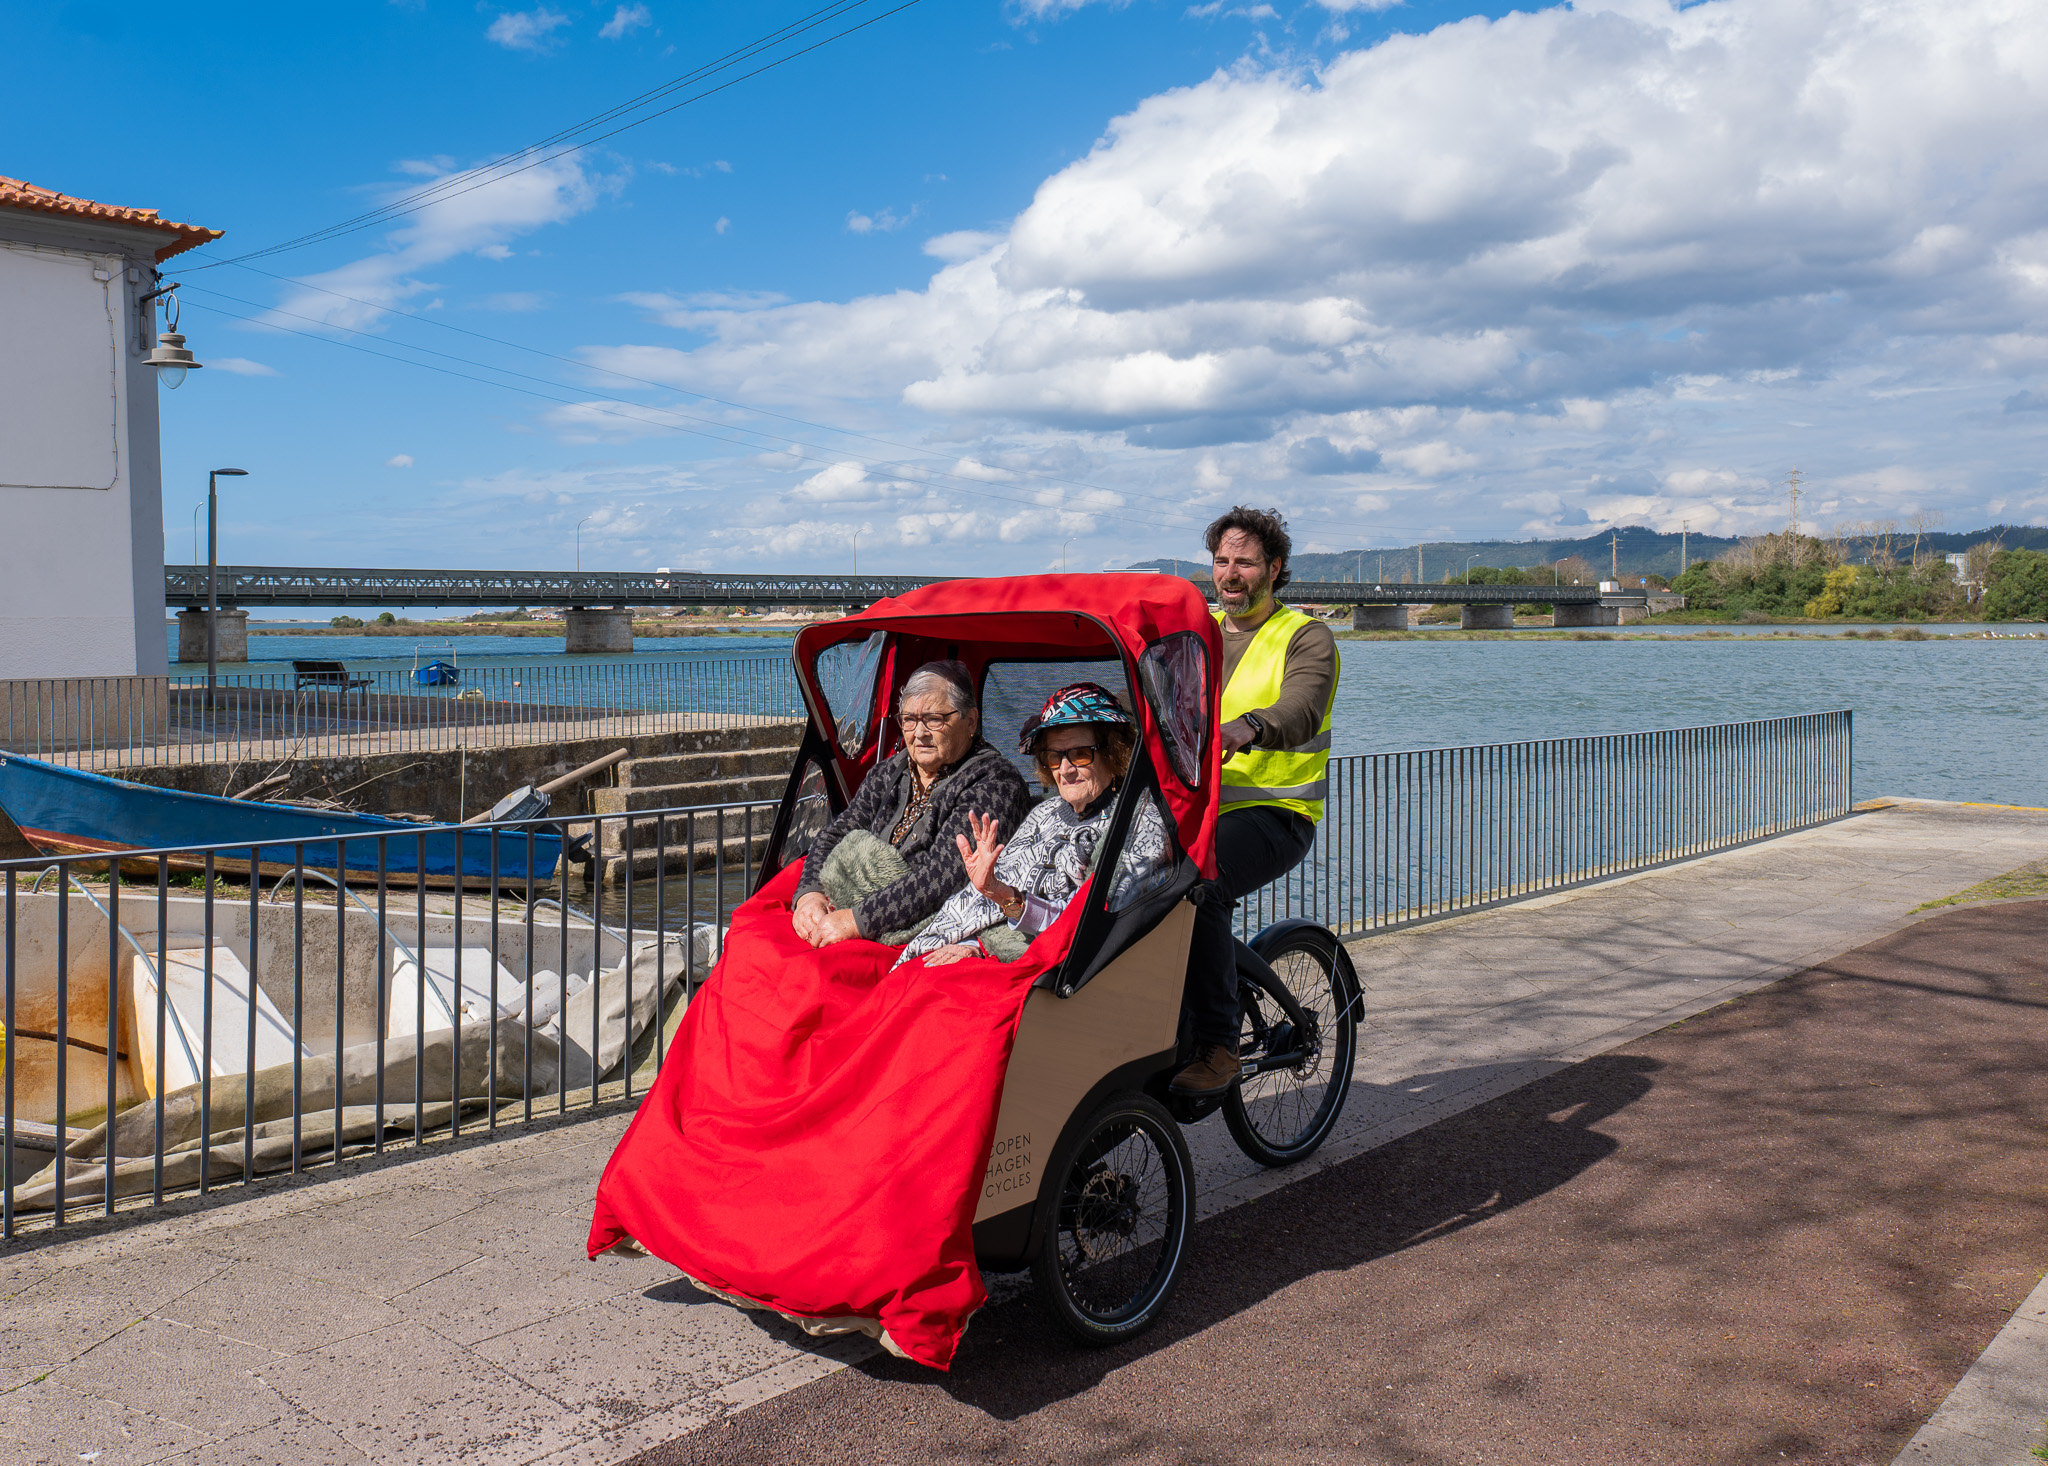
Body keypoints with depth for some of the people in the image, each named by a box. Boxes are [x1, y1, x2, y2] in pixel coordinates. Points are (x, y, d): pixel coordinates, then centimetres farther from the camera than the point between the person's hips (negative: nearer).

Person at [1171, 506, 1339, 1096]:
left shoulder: (1306, 637, 0)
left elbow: (1300, 712, -21)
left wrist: (1239, 731, -42)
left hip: (1274, 811, -5)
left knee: (1198, 884, -32)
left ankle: (1216, 1047, -21)